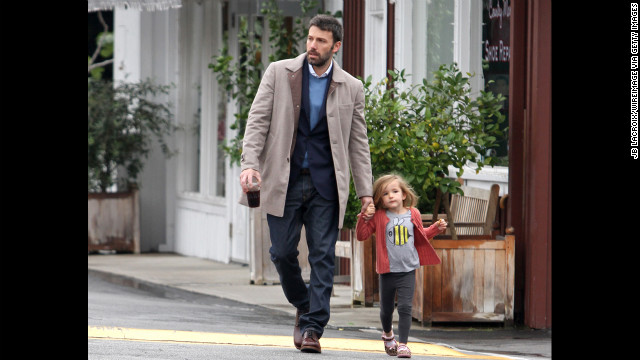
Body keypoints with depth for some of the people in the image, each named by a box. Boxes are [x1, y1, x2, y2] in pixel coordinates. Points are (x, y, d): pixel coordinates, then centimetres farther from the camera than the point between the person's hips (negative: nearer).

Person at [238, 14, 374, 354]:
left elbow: (359, 143, 9)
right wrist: (249, 163, -15)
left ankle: (312, 328, -4)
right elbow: (257, 120, -1)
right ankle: (304, 306, 26)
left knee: (322, 257, -6)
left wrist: (365, 192, 4)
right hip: (284, 182, 0)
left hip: (326, 186, 0)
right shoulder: (278, 73, 3)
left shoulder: (351, 87, 5)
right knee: (282, 252, 1)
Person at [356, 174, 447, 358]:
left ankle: (403, 343, -7)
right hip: (387, 271, 0)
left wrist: (436, 228, 9)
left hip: (408, 271, 0)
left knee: (405, 307, -11)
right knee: (386, 309, 15)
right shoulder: (378, 217, -3)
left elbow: (420, 237, 21)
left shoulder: (413, 214, 5)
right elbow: (361, 236, -6)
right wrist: (365, 218, -18)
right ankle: (387, 334, 42)